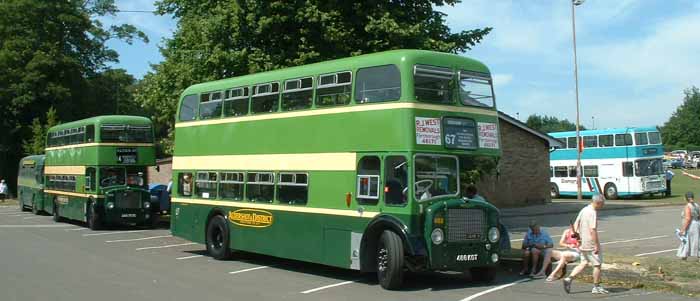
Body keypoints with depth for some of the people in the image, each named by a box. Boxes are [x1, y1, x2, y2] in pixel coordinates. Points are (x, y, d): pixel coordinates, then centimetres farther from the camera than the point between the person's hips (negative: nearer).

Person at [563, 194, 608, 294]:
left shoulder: (583, 210, 10)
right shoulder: (592, 213, -18)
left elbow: (575, 224, 15)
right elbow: (592, 230, -24)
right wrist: (596, 245, -21)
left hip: (583, 243, 9)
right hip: (591, 244, -9)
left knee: (584, 263, 14)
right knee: (597, 264, 5)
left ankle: (569, 279, 1)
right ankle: (596, 287, 13)